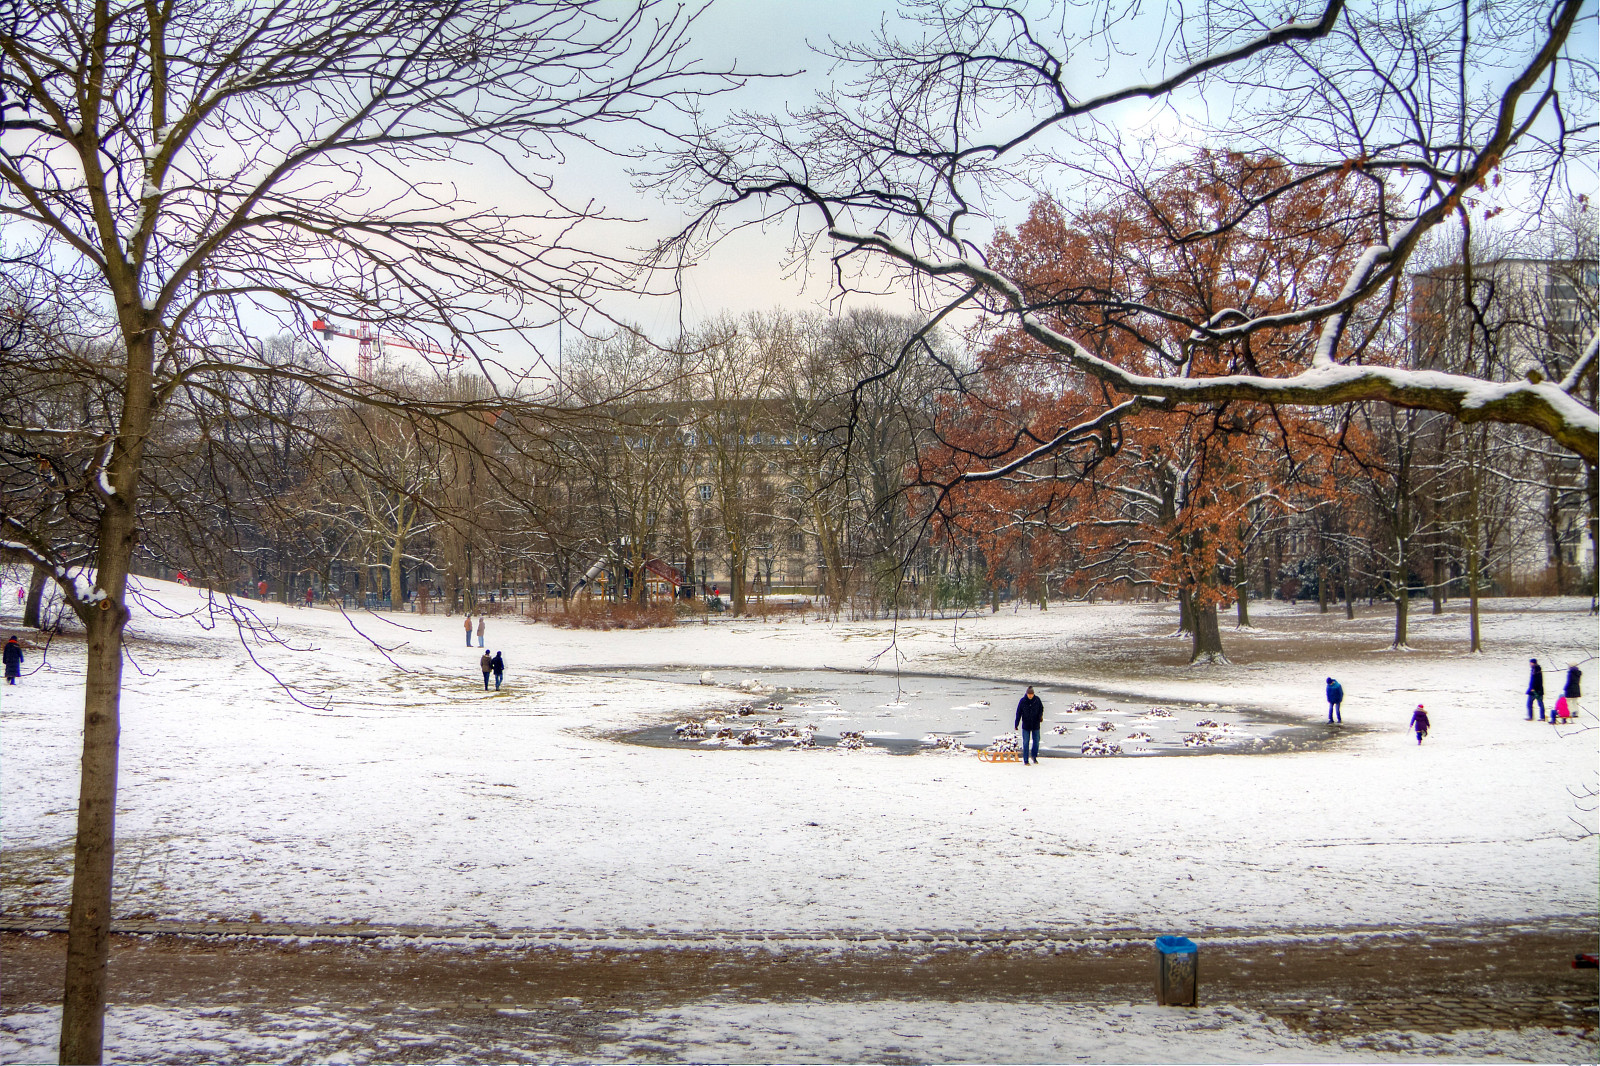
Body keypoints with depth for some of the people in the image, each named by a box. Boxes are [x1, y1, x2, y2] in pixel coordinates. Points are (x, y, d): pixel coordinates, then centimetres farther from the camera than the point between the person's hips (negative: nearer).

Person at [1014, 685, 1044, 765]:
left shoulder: (1037, 700, -4)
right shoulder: (1022, 701, -7)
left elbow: (1041, 709, 10)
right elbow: (1018, 713, -2)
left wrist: (1040, 716, -9)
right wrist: (1016, 724, -2)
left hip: (1035, 725, 1)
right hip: (1026, 725, -1)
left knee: (1036, 741, 7)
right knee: (1026, 743, -2)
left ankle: (1034, 756, 30)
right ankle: (1026, 760, 4)